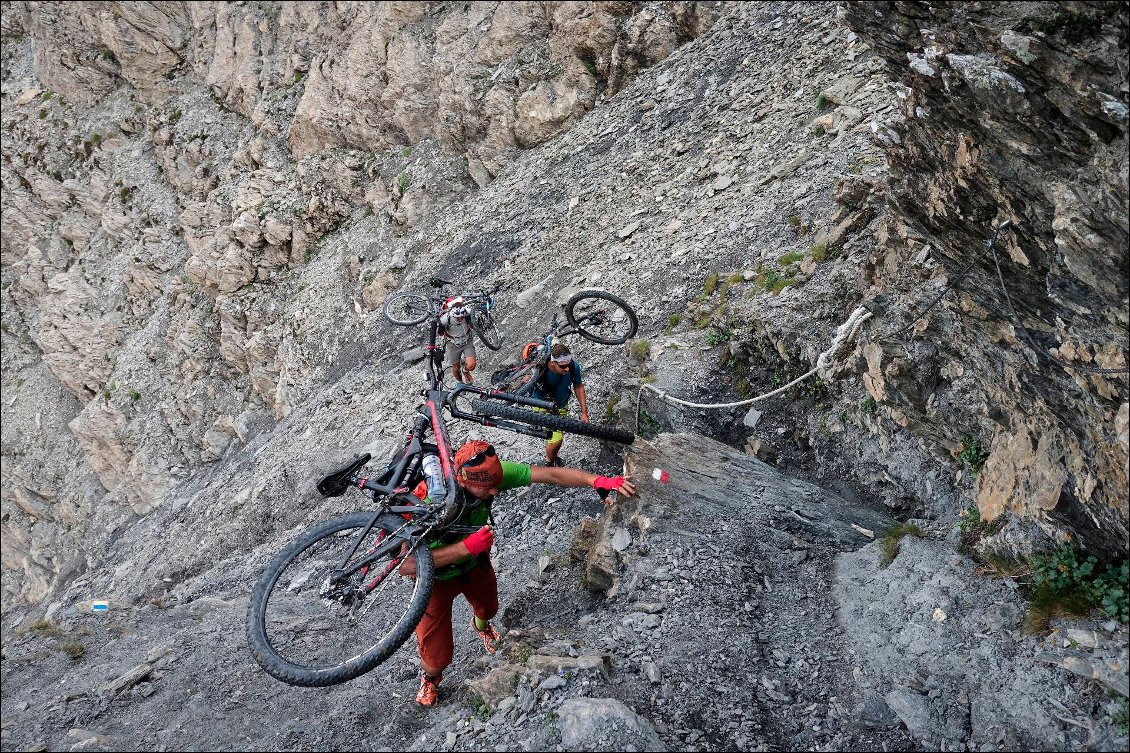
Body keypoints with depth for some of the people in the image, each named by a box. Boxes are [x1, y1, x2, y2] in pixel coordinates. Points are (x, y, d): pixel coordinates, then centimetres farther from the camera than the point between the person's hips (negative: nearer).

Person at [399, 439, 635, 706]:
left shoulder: (491, 474, -31)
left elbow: (551, 474, -31)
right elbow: (406, 565, -44)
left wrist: (599, 481, -42)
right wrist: (466, 547, -49)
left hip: (474, 562, 5)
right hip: (436, 577, -4)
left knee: (488, 606, 32)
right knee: (438, 657, 2)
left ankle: (481, 625, 71)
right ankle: (429, 678, 40)